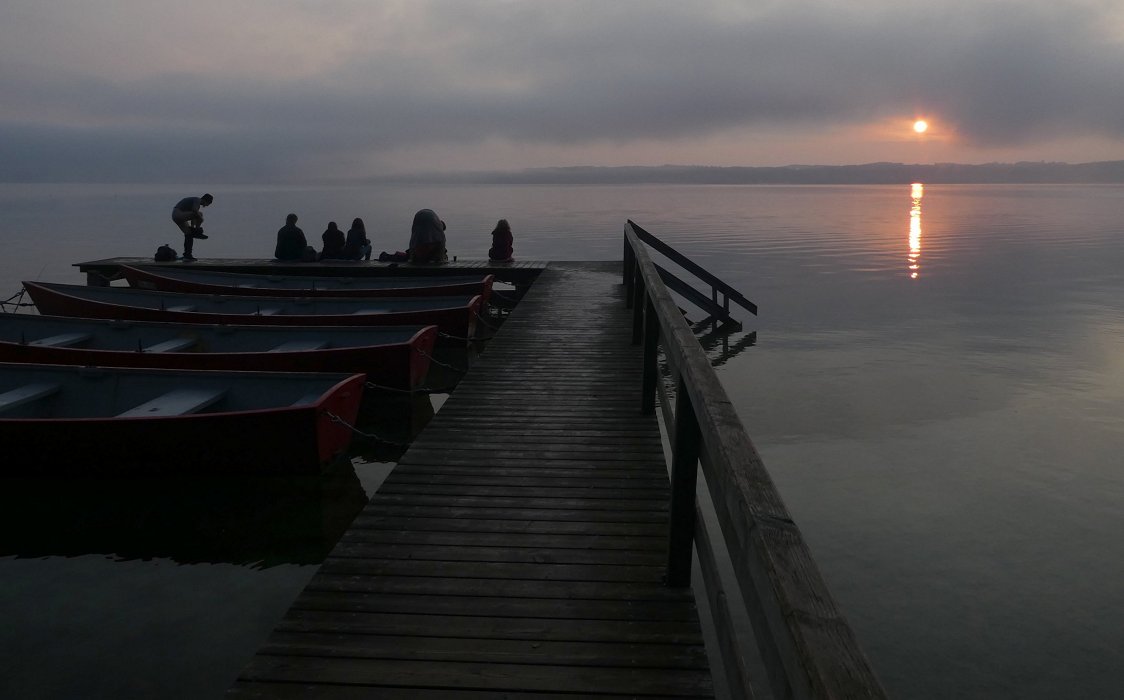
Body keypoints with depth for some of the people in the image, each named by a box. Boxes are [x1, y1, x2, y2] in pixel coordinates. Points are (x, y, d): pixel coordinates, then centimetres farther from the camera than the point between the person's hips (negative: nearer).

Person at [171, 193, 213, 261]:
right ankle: (197, 232, -7)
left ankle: (187, 255, 13)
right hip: (179, 214, -11)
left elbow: (193, 217, 23)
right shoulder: (197, 200, -9)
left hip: (175, 216, 11)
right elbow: (194, 210, -28)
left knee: (188, 234, 12)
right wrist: (201, 219, -13)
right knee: (200, 214, -20)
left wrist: (193, 228, 23)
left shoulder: (195, 202, 21)